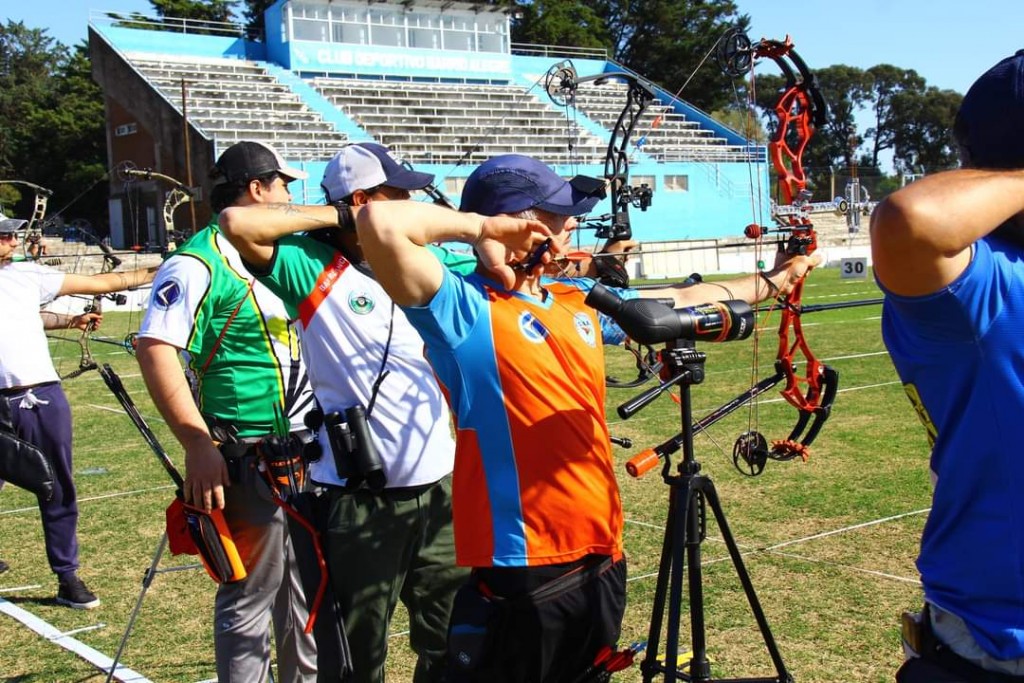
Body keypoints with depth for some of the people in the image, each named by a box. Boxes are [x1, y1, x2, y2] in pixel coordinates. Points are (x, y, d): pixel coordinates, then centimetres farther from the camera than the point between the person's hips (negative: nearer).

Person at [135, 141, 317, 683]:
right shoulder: (198, 263, -14)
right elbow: (155, 349, -23)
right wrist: (198, 444, -26)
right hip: (246, 458, -9)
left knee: (304, 588, 19)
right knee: (251, 594, 1)